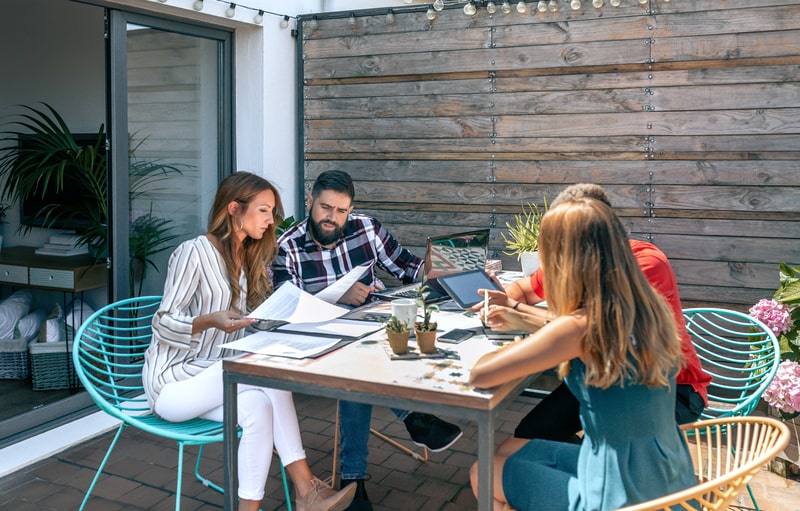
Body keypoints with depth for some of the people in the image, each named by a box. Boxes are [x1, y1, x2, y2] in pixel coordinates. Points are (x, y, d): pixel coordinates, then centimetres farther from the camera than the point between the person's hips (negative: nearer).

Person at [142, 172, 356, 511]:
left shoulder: (250, 259, 11)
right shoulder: (194, 252, -13)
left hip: (214, 377, 7)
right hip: (172, 381, -7)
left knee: (258, 405, -27)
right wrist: (210, 321, -33)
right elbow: (163, 324, -15)